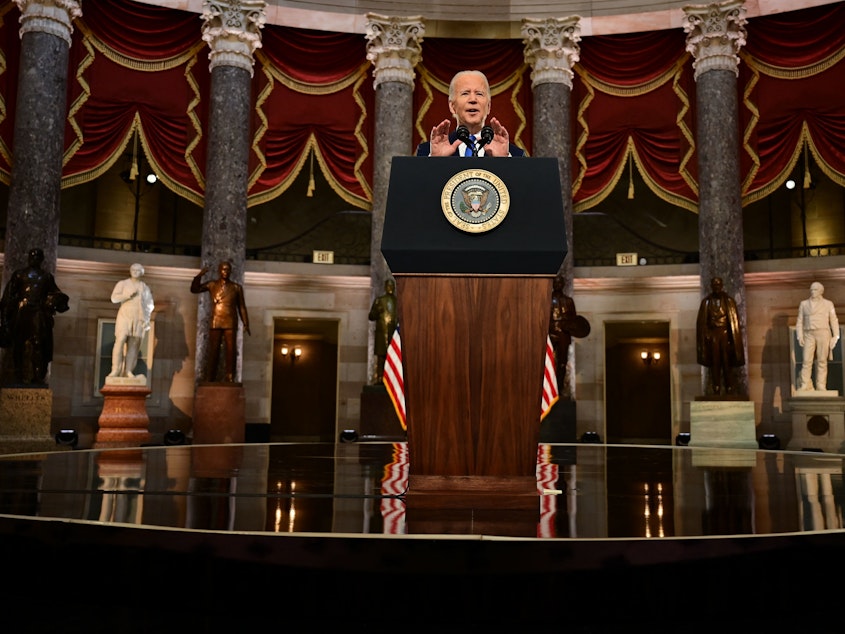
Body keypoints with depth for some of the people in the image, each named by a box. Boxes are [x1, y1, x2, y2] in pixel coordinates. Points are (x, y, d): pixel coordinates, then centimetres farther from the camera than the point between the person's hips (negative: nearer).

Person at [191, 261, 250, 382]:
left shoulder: (236, 287, 8)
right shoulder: (212, 284, 9)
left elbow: (242, 307, 9)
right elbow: (194, 289, 2)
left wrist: (246, 324, 1)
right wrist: (199, 275, -12)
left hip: (230, 324, 0)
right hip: (215, 323, 0)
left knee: (230, 351, -4)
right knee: (213, 351, -1)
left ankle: (229, 379, -2)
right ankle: (211, 380, 2)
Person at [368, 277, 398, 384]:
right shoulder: (379, 300, 13)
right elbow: (371, 317, 9)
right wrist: (377, 311, -10)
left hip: (395, 333, 1)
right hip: (381, 332, -1)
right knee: (380, 356, -5)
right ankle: (378, 378, -5)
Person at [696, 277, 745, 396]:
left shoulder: (729, 301, 6)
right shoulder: (706, 302, 7)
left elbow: (734, 320, 4)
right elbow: (702, 322, 6)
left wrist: (733, 338, -2)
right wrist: (705, 336, -3)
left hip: (725, 334, 0)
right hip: (712, 335, 0)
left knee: (728, 363, -1)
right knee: (714, 364, -1)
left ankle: (729, 390, 2)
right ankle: (716, 391, 0)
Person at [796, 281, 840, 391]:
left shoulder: (828, 304, 7)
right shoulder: (804, 304, 10)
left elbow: (834, 321, 5)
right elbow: (800, 321, 8)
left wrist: (835, 337, -4)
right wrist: (799, 336, -3)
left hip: (823, 334, -1)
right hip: (809, 335, 1)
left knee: (822, 361, -2)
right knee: (807, 360, -8)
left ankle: (821, 387, 0)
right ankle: (805, 386, -5)